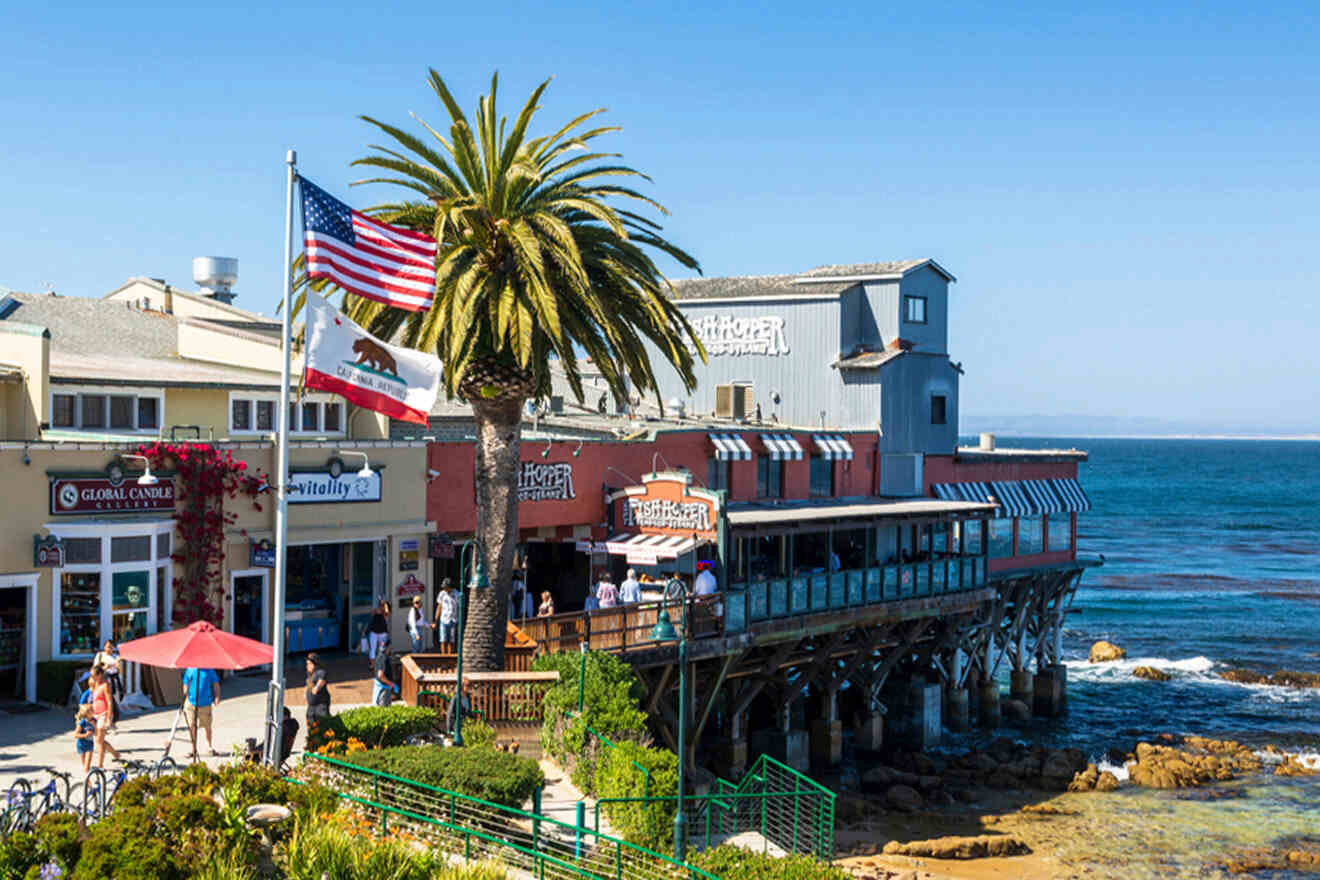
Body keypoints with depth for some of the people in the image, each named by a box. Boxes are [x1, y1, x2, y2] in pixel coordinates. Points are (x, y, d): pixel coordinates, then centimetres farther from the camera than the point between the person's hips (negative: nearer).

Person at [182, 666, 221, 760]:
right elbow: (185, 686, 11)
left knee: (207, 727, 9)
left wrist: (217, 697, -9)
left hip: (205, 703, 0)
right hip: (191, 702, 0)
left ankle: (209, 746, 30)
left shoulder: (209, 670, 0)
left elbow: (216, 685, 4)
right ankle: (194, 750, 12)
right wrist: (185, 698, 7)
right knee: (192, 727, -1)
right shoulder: (189, 670, 3)